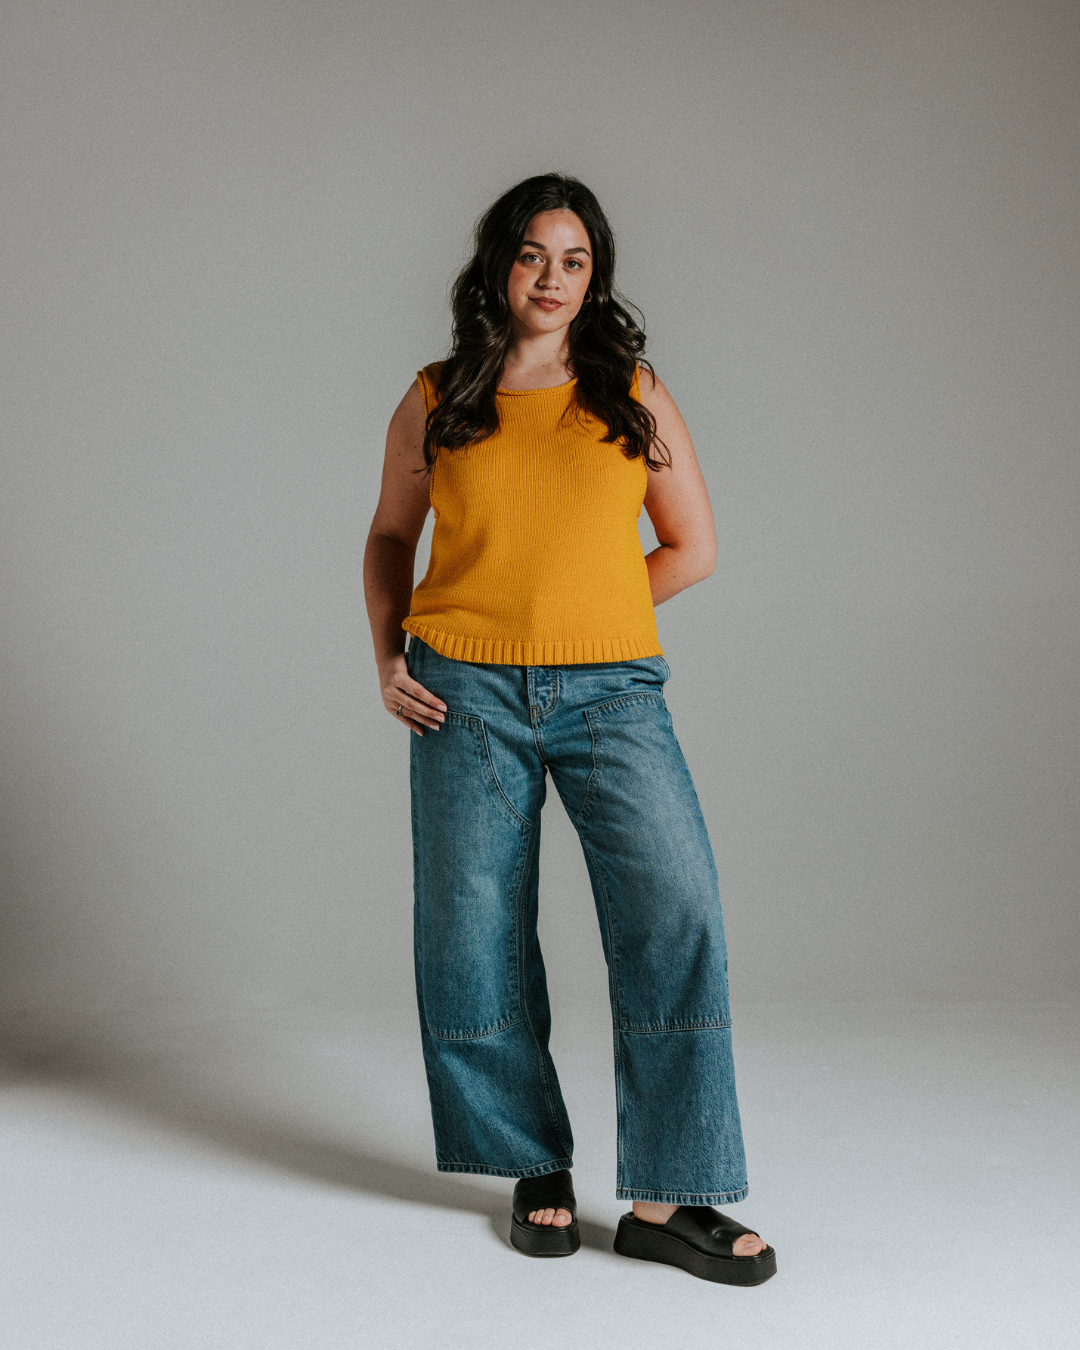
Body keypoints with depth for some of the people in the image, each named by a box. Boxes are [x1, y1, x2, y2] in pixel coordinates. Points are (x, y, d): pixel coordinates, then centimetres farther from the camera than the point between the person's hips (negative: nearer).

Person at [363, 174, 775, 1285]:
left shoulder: (635, 396, 6)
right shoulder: (436, 403, 7)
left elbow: (694, 548, 10)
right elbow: (389, 538, 19)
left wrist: (582, 614, 5)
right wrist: (388, 656, 7)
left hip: (611, 693, 0)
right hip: (466, 696, 1)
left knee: (676, 913, -13)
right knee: (478, 940, 4)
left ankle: (667, 1199, -4)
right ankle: (538, 1170, 23)